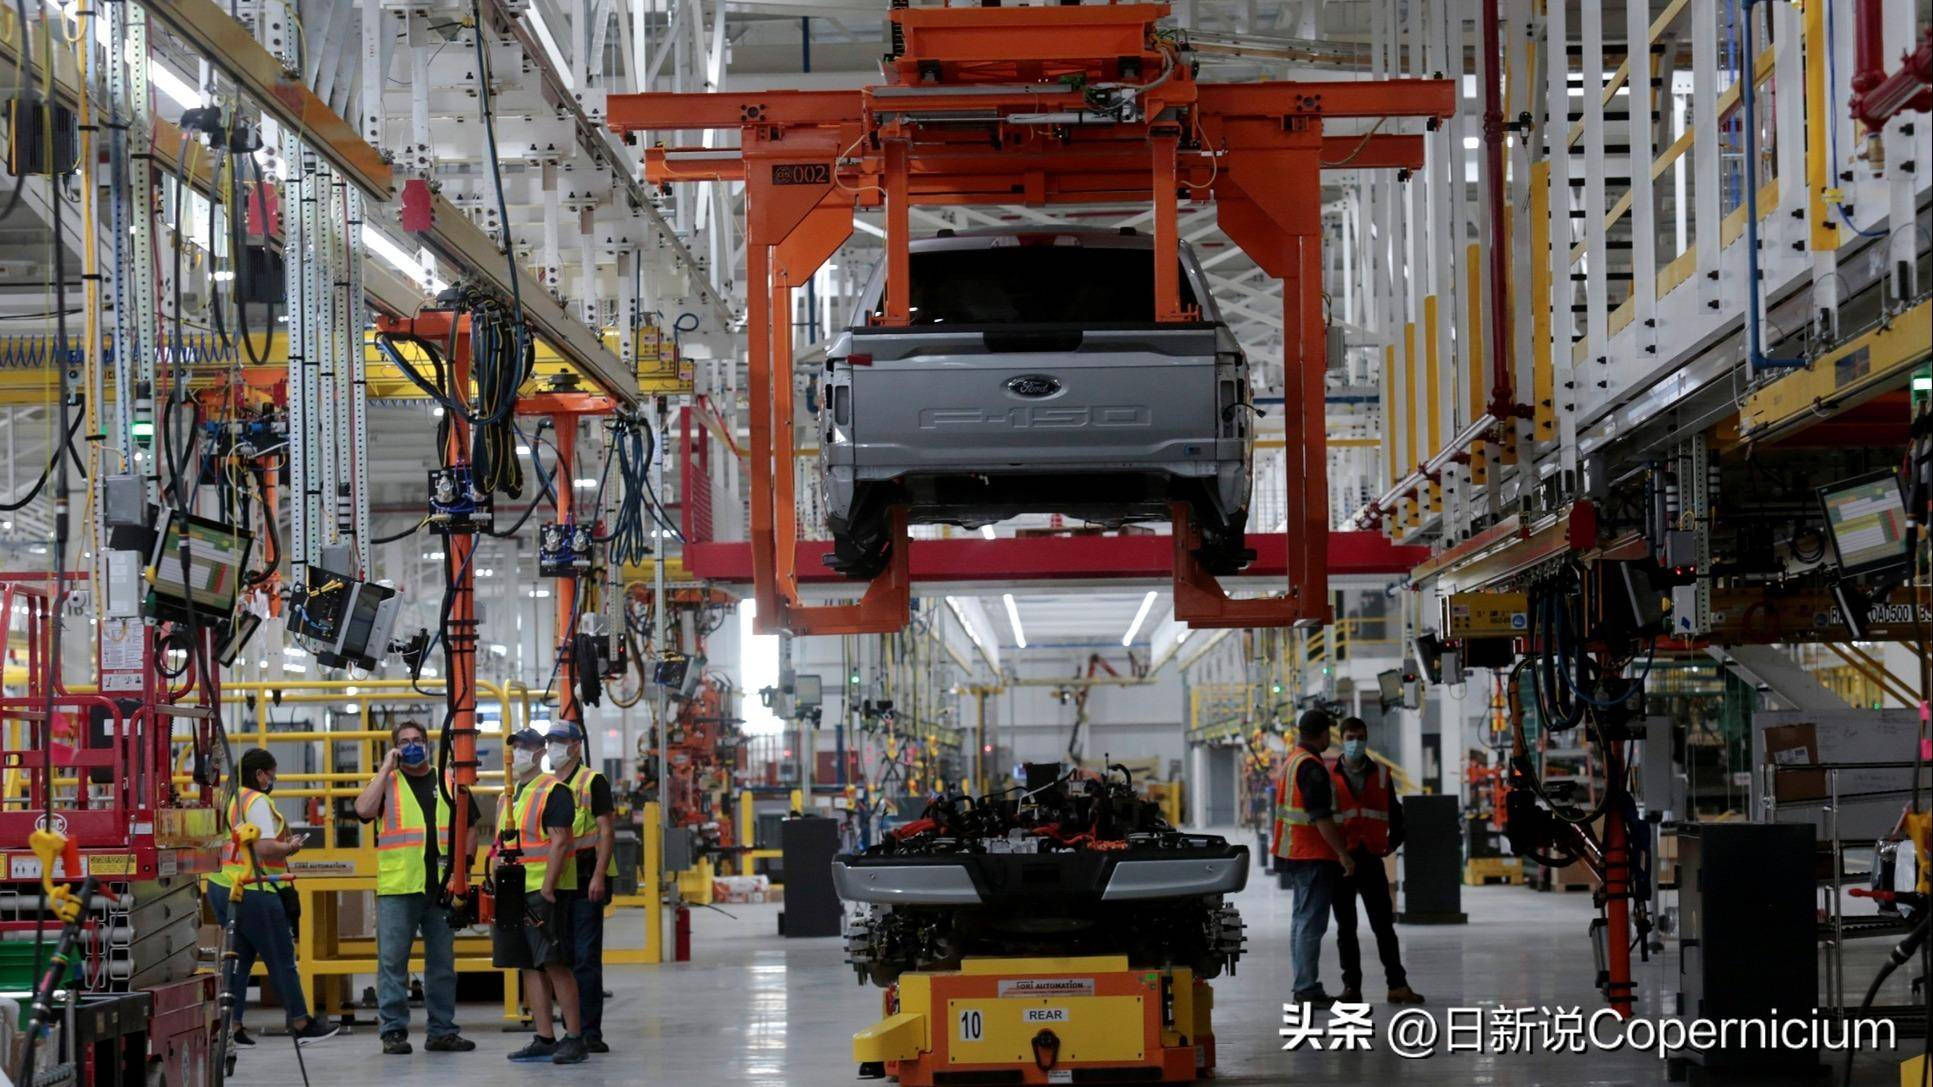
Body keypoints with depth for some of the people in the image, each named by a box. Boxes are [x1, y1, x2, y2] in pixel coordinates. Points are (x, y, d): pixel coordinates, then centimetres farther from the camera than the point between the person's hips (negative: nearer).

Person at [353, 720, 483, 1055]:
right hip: (397, 888, -3)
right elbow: (364, 810, -14)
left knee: (442, 961, 7)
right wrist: (386, 769, -10)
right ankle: (393, 1031, 2)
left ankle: (442, 1030, 14)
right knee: (392, 961, -3)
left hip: (442, 886, 3)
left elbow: (470, 826, 18)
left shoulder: (449, 784, 14)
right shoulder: (386, 783, 6)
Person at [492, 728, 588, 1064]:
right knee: (529, 965, 7)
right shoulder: (510, 796, 18)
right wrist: (497, 885, 13)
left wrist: (547, 890, -19)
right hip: (515, 892, 8)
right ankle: (545, 1039, 10)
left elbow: (559, 843, -14)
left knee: (555, 964, -10)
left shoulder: (554, 792, -7)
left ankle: (574, 1038, -7)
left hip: (544, 889, -8)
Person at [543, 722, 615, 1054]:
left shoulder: (593, 782, -2)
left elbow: (606, 831, -8)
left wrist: (599, 875, -17)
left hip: (585, 880, -6)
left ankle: (591, 1032, -7)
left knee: (586, 957, -8)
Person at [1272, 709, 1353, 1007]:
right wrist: (1343, 854, -20)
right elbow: (1322, 817, -22)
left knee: (1302, 920, 14)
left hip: (1296, 855, 11)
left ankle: (1303, 988, 18)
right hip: (1314, 855, -11)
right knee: (1312, 923, -10)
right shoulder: (1311, 767, -17)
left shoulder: (1292, 761, 16)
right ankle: (1308, 990, -11)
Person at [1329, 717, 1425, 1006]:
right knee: (1346, 927, 5)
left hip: (1371, 859, 1)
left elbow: (1393, 810, 18)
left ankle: (1397, 984, 1)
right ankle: (1351, 986, 10)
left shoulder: (1380, 774, 9)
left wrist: (1393, 841, 12)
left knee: (1384, 925, -1)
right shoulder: (1329, 776, 1)